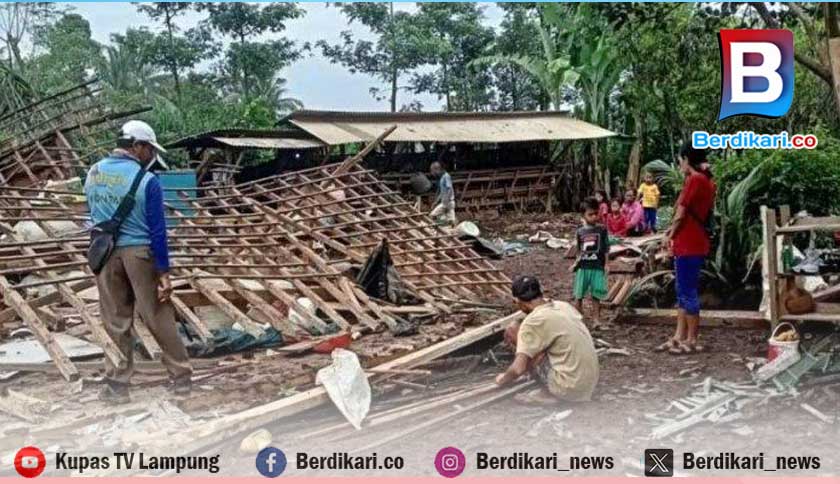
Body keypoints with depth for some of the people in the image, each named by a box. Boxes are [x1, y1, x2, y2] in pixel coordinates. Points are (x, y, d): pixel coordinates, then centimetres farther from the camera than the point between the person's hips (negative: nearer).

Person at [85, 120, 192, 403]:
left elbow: (95, 215, 15)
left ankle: (117, 384, 17)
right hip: (139, 253, -4)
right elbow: (157, 230, -13)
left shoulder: (92, 174, 5)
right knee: (159, 317, 6)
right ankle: (181, 377, 17)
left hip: (105, 253, 4)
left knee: (115, 321, 12)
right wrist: (164, 271, -10)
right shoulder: (147, 181, -13)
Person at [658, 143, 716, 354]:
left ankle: (692, 340, 3)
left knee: (688, 292, -3)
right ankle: (679, 336, 18)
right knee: (684, 291, 13)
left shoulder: (694, 179, -14)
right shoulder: (707, 181, 14)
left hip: (688, 244, -10)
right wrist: (674, 232, 8)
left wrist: (669, 235, 3)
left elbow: (681, 213, -11)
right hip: (693, 242, 10)